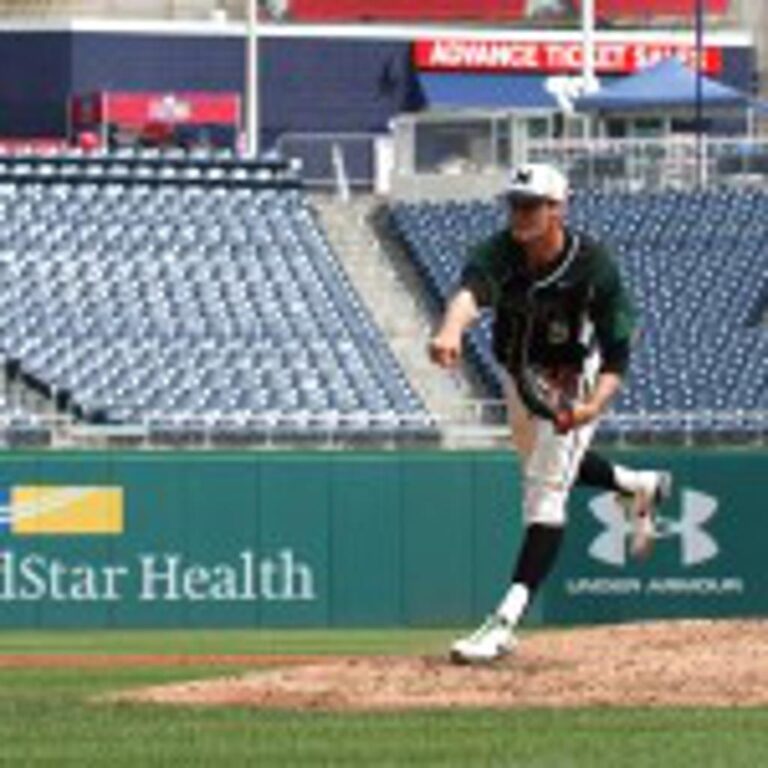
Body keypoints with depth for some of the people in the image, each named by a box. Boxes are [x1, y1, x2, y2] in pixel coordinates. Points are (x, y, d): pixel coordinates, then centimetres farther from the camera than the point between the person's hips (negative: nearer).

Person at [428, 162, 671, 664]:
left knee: (546, 491, -16)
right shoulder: (501, 252, -24)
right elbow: (473, 290, -48)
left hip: (573, 383, -5)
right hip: (519, 378, 5)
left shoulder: (594, 267, -29)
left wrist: (594, 405, -44)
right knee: (543, 467, 28)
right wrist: (453, 328, -71)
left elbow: (617, 353, -25)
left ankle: (506, 622, -23)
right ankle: (640, 488, 56)